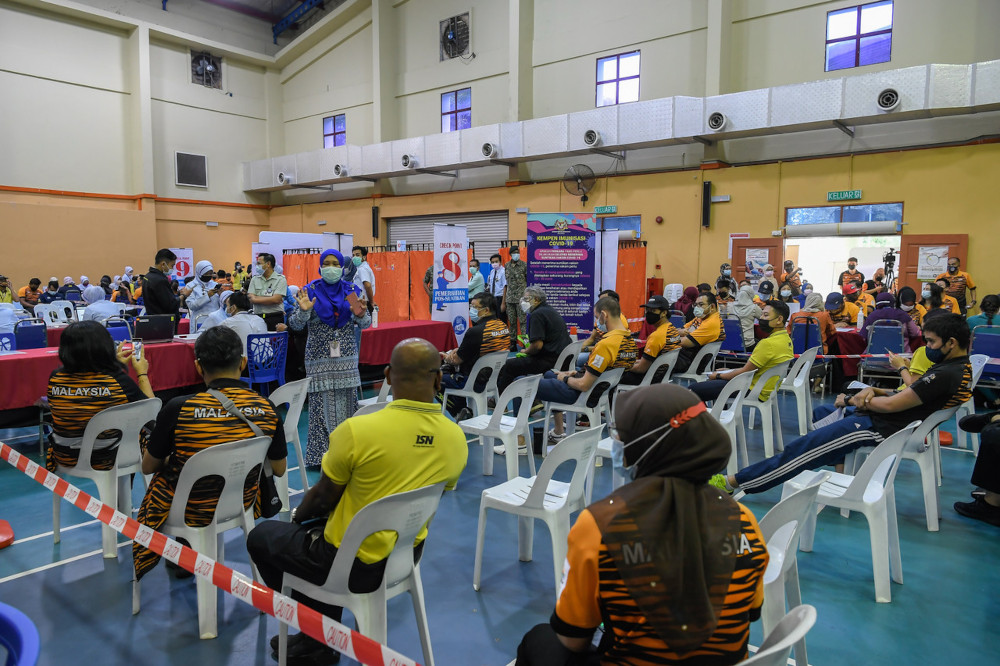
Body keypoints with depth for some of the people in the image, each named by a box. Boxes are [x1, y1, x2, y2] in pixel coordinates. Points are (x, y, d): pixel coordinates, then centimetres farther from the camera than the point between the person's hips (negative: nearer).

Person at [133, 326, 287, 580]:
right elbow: (279, 470, -3)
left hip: (191, 511, -2)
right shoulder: (267, 409, -17)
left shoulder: (178, 409, -24)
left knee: (159, 478, 31)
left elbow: (148, 467, -7)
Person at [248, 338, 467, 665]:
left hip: (355, 564, -5)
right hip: (407, 556, 6)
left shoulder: (356, 430, -26)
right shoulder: (457, 440, -10)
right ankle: (318, 638, 37)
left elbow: (323, 497, -10)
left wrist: (297, 516, 14)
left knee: (261, 537, 20)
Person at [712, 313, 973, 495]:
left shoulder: (947, 375, -22)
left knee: (799, 448, -13)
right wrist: (874, 391, -2)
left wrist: (850, 400, -6)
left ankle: (733, 482, -10)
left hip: (879, 426, -11)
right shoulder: (960, 367, 11)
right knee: (817, 414, 26)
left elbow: (891, 405, -22)